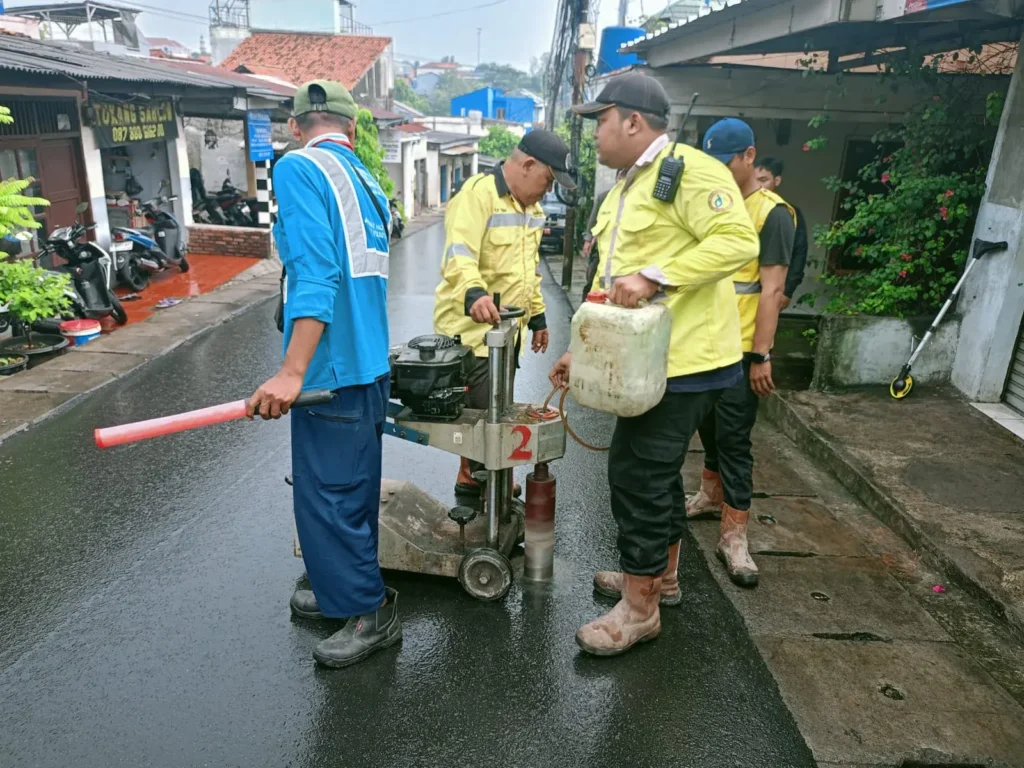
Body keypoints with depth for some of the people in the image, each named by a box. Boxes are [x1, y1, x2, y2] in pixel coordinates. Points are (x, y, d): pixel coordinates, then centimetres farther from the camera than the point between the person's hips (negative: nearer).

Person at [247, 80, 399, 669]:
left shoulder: (297, 169, -10)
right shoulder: (366, 180, 14)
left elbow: (315, 275, -23)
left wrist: (292, 372, -25)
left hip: (333, 371, -9)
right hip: (370, 365, 9)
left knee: (327, 496, 3)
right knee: (352, 490, 20)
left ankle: (371, 613, 18)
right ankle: (344, 590, 36)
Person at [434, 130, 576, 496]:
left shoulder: (532, 206, 15)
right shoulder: (477, 194, -15)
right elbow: (458, 257, -29)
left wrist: (537, 315, 23)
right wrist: (473, 294, -46)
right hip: (472, 329, -9)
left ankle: (474, 481, 31)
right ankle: (475, 483, 11)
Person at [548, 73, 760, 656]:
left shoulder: (688, 170, -13)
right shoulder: (626, 189, 18)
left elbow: (738, 241, -24)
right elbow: (610, 281, 19)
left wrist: (653, 276, -29)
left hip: (685, 361, -10)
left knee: (638, 475, -4)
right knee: (657, 471, 19)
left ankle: (639, 610, 12)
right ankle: (662, 576, 38)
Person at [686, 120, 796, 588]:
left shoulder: (772, 213, -10)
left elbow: (771, 290, -15)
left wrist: (761, 355, -18)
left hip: (740, 350, -7)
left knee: (734, 440, -3)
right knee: (708, 426, 19)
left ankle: (733, 536, 5)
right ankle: (711, 494, 38)